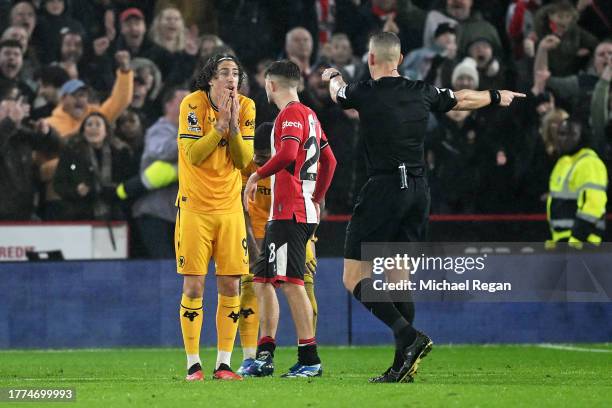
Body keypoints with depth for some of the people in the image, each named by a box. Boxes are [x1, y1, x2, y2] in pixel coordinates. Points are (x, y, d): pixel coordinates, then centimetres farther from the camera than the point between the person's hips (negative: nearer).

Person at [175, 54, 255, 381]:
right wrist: (220, 126, -22)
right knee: (193, 286, -4)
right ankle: (193, 364, 2)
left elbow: (244, 161, -4)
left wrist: (233, 127, -17)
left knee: (230, 286, 0)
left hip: (230, 207, 3)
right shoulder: (193, 104, -9)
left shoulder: (246, 107, 1)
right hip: (194, 207, -3)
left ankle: (224, 363, 7)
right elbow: (193, 155, -17)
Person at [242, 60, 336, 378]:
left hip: (290, 213, -10)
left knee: (290, 283, -13)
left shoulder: (292, 114, -9)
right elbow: (329, 161, 26)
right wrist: (317, 200, 30)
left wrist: (257, 175, -14)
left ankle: (309, 360, -15)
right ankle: (264, 356, 13)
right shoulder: (309, 115, 21)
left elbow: (287, 153, -25)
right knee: (262, 281, 12)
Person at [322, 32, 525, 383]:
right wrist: (498, 97, 46)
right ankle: (403, 366, 7)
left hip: (384, 190, -6)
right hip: (419, 191, 6)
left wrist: (334, 76, 42)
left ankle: (410, 338, -20)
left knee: (355, 278, -4)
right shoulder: (422, 93, 6)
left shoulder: (365, 93, -8)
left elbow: (338, 92, 17)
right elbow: (463, 100, 25)